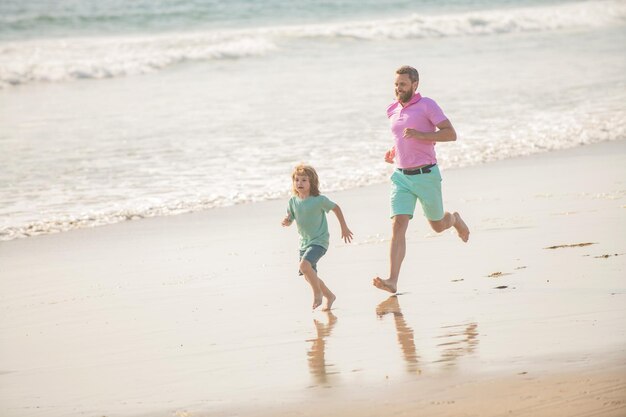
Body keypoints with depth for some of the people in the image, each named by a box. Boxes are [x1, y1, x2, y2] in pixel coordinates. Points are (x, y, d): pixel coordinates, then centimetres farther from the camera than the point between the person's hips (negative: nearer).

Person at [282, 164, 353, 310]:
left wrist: (344, 228, 7)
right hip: (304, 242, 7)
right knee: (308, 276, 11)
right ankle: (329, 296, 33)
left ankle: (317, 293, -8)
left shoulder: (319, 200, -15)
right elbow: (289, 219, 9)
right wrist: (286, 221, -16)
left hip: (319, 241, -7)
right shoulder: (293, 201, -1)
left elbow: (336, 208, 0)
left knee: (304, 264, -29)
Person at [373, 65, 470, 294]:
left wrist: (419, 135, -24)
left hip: (426, 174, -4)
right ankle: (392, 281, -21)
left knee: (437, 225, 13)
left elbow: (450, 134, -14)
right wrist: (394, 151, 10)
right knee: (398, 226, -13)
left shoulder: (426, 105, -8)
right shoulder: (393, 110, 12)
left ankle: (455, 219, 52)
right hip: (401, 176, 4)